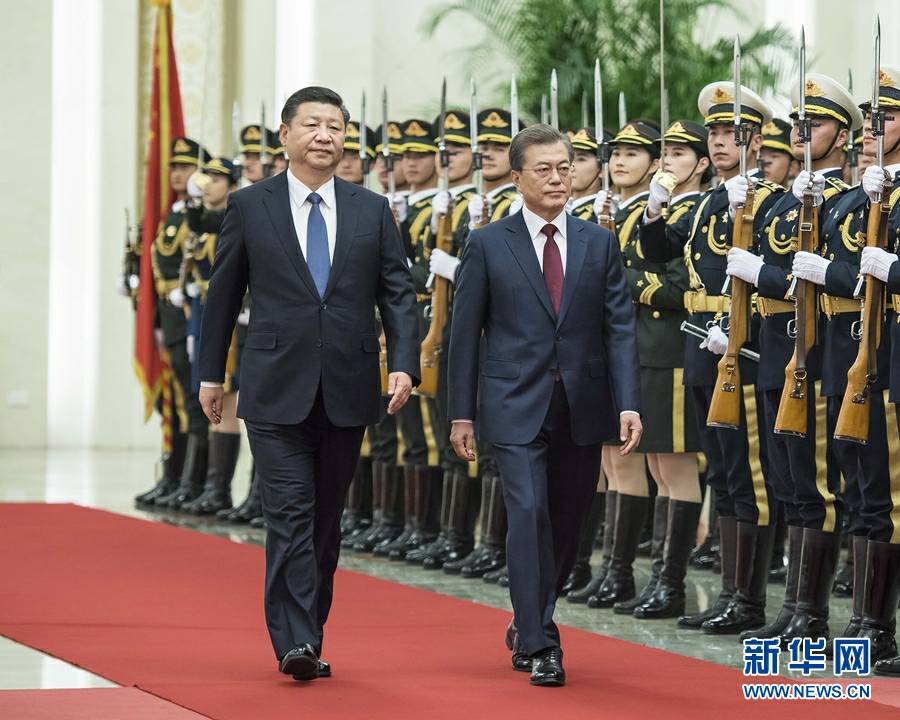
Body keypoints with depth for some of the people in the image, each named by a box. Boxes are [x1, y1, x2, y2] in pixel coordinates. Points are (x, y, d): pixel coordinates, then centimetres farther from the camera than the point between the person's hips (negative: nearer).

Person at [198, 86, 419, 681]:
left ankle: (312, 636, 19)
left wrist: (404, 364, -8)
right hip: (276, 389, -3)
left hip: (347, 389, 3)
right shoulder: (249, 206, 3)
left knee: (327, 518, 10)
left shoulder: (372, 211, 7)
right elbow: (224, 295, 9)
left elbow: (399, 294, 5)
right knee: (290, 515, -11)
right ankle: (295, 643, -16)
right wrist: (212, 373, 10)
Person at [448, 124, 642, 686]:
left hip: (582, 408, 3)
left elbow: (620, 327, 3)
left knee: (567, 525, 10)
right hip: (516, 407, -3)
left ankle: (528, 624, 31)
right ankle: (541, 646, -10)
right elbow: (466, 333, 3)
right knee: (530, 514, -13)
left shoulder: (600, 243, 7)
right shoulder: (488, 245, 1)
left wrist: (628, 404, -7)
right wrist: (462, 412, -1)